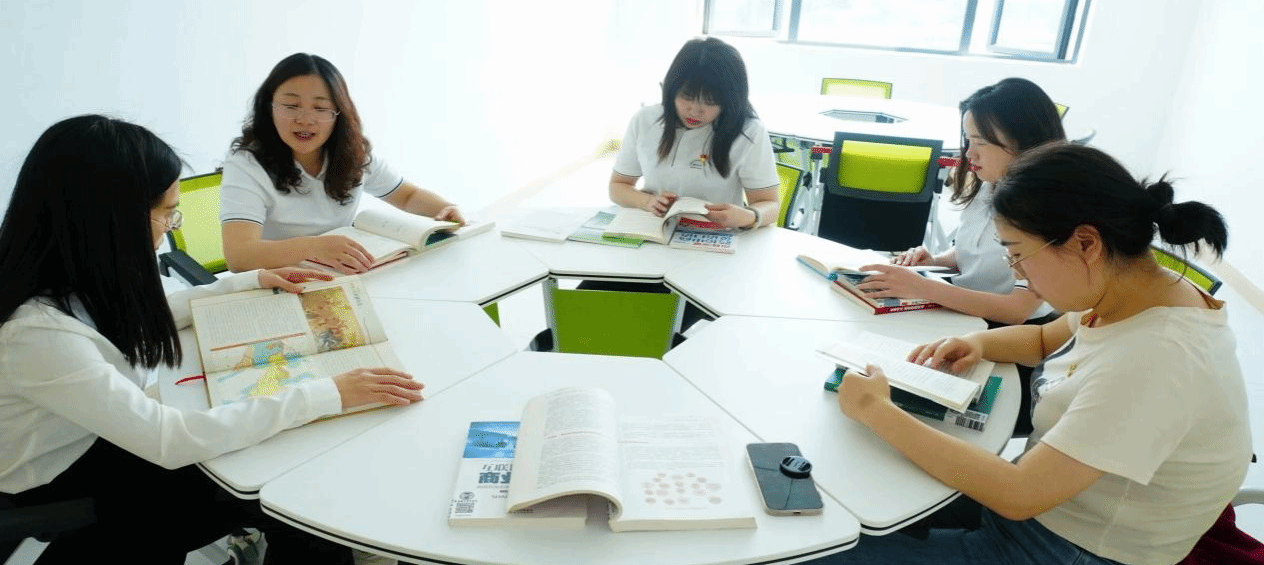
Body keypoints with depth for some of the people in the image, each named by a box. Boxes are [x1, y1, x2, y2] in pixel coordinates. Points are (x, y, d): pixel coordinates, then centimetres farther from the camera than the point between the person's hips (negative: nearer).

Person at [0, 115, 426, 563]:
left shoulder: (71, 276, -11)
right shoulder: (36, 333, -37)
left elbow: (140, 318, 12)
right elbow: (173, 441, -37)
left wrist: (250, 282, 7)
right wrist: (328, 394, -36)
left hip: (108, 437, 7)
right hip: (60, 493, -7)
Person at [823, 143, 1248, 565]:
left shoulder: (1153, 360, -32)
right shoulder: (1138, 291, -4)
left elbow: (1020, 495, -31)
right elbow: (1046, 339, 17)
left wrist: (876, 411, -27)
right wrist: (980, 342, -4)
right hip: (1043, 503, 9)